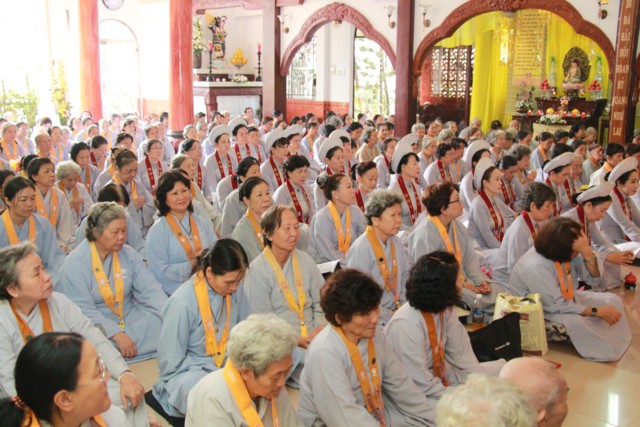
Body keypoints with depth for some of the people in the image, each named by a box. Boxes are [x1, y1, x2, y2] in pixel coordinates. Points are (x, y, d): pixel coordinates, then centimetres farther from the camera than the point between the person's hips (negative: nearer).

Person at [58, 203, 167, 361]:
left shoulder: (129, 254, 6)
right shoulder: (75, 264, -10)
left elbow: (150, 290, -2)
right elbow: (83, 310, -19)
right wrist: (116, 335, -29)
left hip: (130, 319, 5)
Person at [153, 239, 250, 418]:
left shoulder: (234, 292, -4)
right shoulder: (182, 302, -21)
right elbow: (171, 363, -15)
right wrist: (216, 374, -18)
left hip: (228, 365, 7)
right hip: (186, 372, -6)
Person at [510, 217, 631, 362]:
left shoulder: (566, 252, -12)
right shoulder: (536, 267, -35)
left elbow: (593, 278, -9)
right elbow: (558, 307, -31)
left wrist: (588, 252, -28)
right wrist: (597, 311, -27)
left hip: (566, 299, 8)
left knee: (612, 300, -1)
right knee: (576, 322, -34)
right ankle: (608, 350, -10)